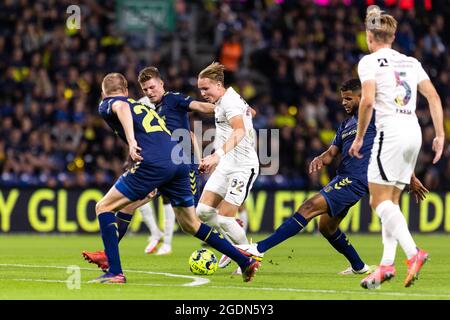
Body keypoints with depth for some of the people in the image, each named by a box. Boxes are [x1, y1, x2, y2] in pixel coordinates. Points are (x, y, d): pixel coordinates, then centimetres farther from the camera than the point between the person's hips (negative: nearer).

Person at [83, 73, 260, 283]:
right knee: (190, 224, 22)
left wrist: (131, 141, -24)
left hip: (154, 162, -7)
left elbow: (121, 107, -11)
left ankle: (115, 272, -6)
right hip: (179, 161, 7)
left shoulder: (107, 104, 14)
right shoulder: (143, 107, 35)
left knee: (104, 207, 5)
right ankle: (245, 262, 20)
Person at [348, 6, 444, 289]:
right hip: (414, 131, 7)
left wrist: (359, 137, -4)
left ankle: (413, 252, -25)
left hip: (391, 131, -7)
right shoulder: (411, 62, 17)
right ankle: (387, 264, 5)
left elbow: (368, 101, -13)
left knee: (380, 199, -6)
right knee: (391, 201, 12)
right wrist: (440, 135, 8)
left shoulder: (369, 61, -1)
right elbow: (433, 96, 9)